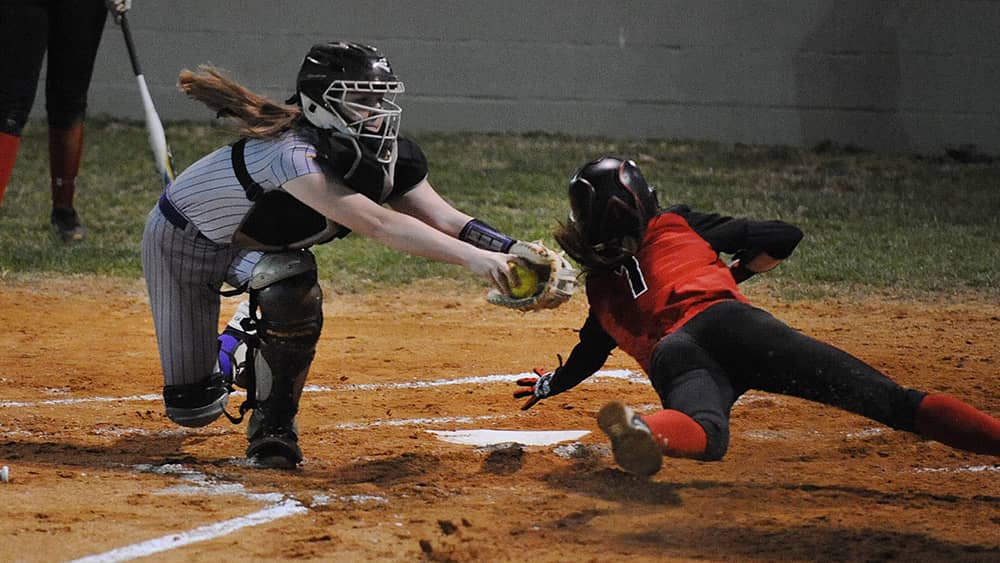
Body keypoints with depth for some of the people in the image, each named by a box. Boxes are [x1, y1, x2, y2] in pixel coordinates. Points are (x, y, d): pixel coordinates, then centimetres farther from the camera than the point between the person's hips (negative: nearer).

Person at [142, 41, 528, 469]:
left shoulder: (389, 160, -19)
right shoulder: (291, 153, -43)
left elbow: (445, 220, -21)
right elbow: (376, 224, -51)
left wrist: (515, 252, -38)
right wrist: (471, 257, -57)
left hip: (254, 245, 6)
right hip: (184, 240, -6)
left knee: (293, 297, -29)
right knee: (194, 408, -7)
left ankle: (273, 423, -3)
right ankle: (226, 352, 31)